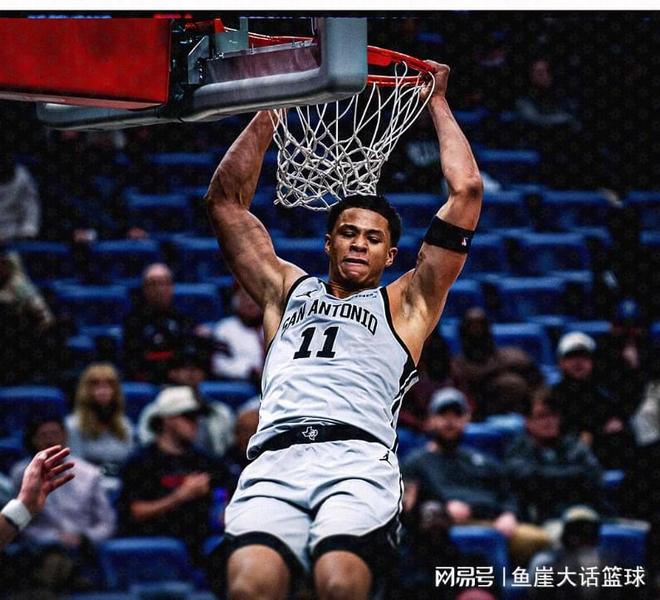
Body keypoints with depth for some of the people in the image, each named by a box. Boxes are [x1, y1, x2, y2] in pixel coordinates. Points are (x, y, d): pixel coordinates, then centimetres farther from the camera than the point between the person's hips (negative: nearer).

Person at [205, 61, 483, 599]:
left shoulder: (404, 304, 27)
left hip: (359, 458, -2)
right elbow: (226, 201, 33)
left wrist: (437, 102, 31)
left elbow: (466, 192, 22)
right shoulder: (288, 290, 34)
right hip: (274, 460, 2)